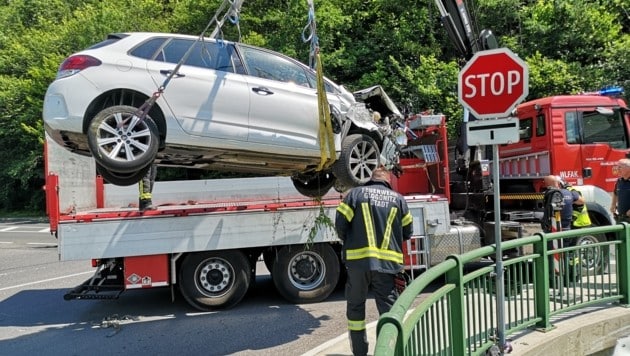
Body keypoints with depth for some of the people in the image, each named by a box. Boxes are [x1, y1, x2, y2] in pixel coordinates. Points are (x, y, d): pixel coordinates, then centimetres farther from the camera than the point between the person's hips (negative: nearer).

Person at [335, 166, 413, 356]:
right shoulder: (398, 198, 10)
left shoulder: (356, 193, 4)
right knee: (389, 307, 7)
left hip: (358, 260, -1)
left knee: (355, 305, 15)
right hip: (388, 262, 1)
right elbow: (407, 232, 14)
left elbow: (340, 224, -1)